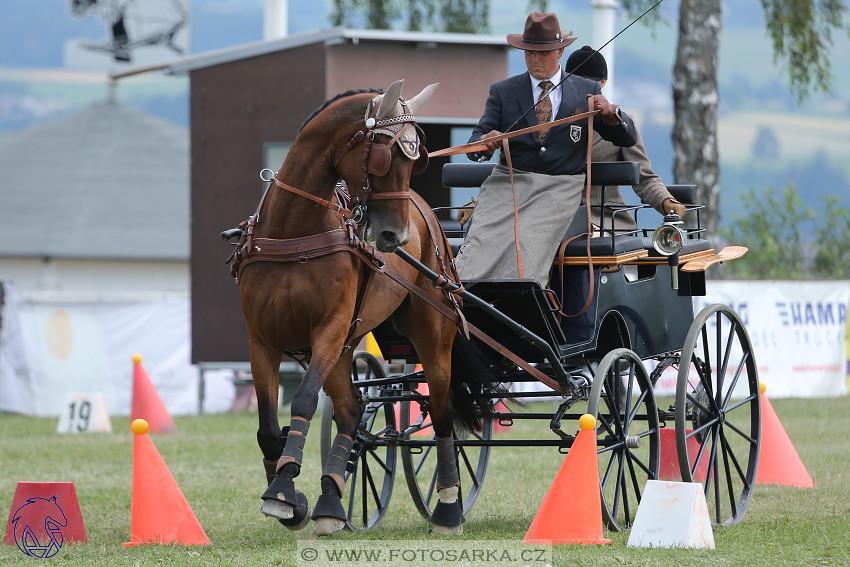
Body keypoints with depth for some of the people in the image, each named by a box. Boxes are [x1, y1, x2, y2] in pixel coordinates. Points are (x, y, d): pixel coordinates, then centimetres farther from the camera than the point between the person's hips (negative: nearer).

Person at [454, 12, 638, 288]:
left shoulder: (587, 91, 13)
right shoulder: (503, 92, 14)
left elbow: (628, 138, 12)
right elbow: (475, 143, 6)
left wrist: (610, 115, -10)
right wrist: (484, 143, -19)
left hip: (560, 189, -2)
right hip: (508, 182, 2)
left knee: (528, 247, -25)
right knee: (481, 243, -22)